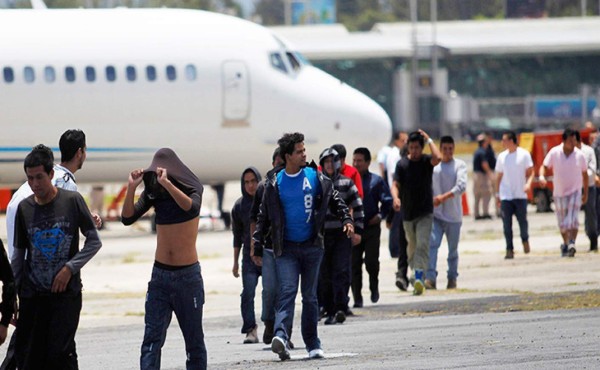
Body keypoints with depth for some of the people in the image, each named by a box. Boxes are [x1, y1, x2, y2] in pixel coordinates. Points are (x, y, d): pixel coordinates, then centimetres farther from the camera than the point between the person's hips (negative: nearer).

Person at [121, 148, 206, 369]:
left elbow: (191, 207, -28)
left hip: (188, 275, -3)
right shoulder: (153, 193, 5)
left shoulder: (191, 189, -6)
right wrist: (131, 188, -15)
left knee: (193, 339, 6)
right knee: (152, 339, -7)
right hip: (160, 274, 3)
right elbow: (127, 218, -3)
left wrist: (167, 183, -35)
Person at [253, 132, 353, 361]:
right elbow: (264, 216, 6)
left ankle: (313, 344, 13)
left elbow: (335, 200, 13)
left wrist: (347, 220, -1)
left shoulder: (315, 177, 3)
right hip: (286, 248, -2)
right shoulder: (275, 184, 0)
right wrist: (257, 245, 2)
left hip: (312, 246, 2)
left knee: (310, 296, 8)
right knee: (287, 291, -17)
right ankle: (281, 337, -32)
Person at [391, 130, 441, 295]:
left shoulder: (426, 161, -1)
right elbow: (395, 184, -1)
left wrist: (429, 139, -12)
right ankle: (414, 273, 28)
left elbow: (437, 158, -24)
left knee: (422, 245, -17)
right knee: (412, 247, 13)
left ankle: (419, 277, -27)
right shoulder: (402, 164, 3)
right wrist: (396, 198, -22)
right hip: (408, 213, 3)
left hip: (425, 213, -3)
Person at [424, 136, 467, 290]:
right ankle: (431, 278, -22)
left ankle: (452, 279, 21)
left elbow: (461, 186, -16)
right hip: (435, 214, 1)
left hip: (454, 215, -1)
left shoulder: (460, 165, -2)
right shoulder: (433, 165, 7)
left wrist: (444, 197, -24)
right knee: (432, 244, -16)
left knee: (453, 249, 9)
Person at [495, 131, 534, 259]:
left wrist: (528, 183, -19)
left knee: (522, 221, 0)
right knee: (507, 224, -3)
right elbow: (499, 176, 12)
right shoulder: (502, 157, 8)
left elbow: (530, 172, 0)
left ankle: (525, 240, 28)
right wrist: (497, 194, 9)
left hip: (520, 195, -2)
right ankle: (509, 249, 1)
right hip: (506, 196, 2)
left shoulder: (524, 154, -2)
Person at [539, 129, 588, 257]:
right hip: (559, 192, 1)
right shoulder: (554, 153, -5)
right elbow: (544, 166, -3)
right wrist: (541, 176, -27)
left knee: (572, 219, -19)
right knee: (562, 223, 11)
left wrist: (586, 193, 10)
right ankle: (565, 244, 30)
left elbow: (584, 174, 7)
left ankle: (572, 244, -27)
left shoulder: (579, 155, -3)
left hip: (575, 192, -1)